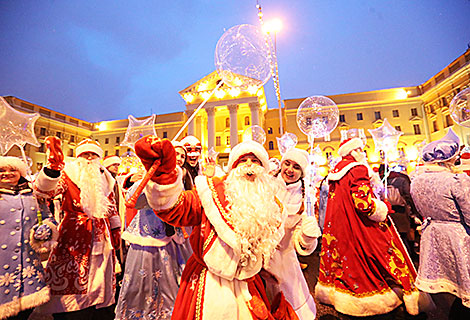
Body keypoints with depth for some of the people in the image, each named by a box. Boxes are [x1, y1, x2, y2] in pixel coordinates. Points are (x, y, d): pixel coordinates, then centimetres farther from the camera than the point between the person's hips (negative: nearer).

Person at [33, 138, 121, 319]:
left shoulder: (105, 179, 11)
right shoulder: (68, 174, -1)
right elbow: (43, 190, -22)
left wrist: (116, 229, 19)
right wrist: (53, 167, -41)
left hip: (102, 239, 4)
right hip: (74, 239, -4)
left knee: (102, 282, 13)